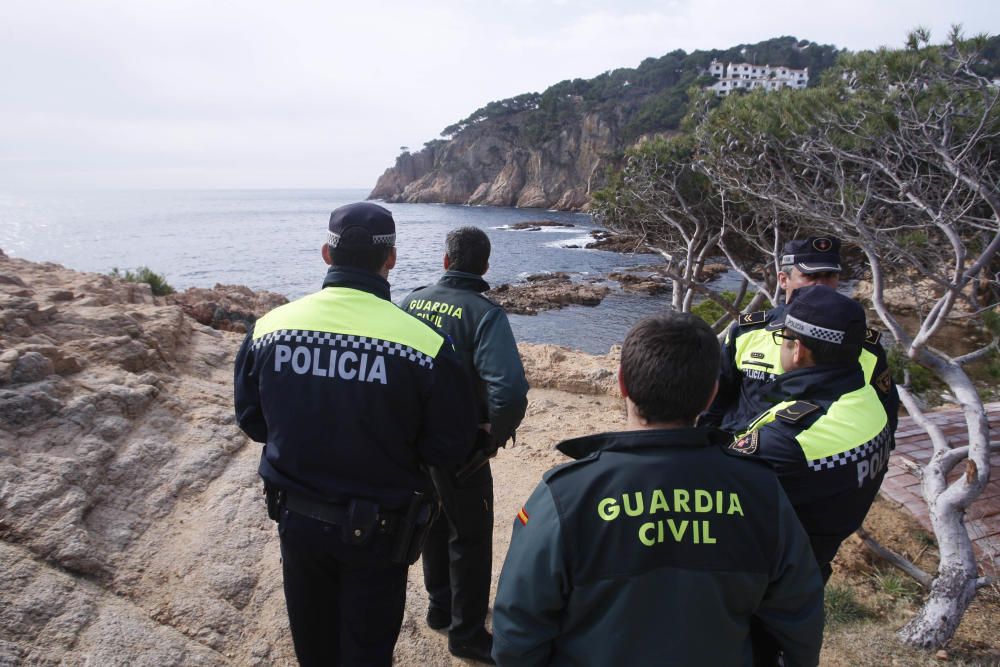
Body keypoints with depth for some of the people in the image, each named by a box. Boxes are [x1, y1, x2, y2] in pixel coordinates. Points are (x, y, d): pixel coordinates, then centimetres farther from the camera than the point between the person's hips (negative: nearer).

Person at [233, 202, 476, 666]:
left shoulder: (269, 327, -11)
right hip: (376, 532, -3)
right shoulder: (424, 343, -23)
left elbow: (251, 421, 2)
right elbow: (448, 450, -14)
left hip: (297, 520, 3)